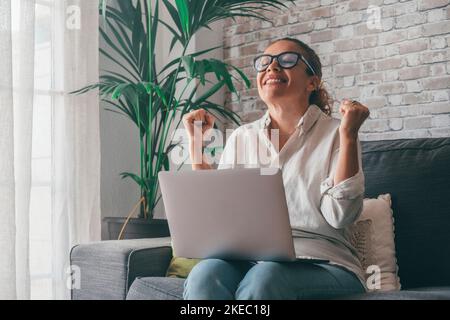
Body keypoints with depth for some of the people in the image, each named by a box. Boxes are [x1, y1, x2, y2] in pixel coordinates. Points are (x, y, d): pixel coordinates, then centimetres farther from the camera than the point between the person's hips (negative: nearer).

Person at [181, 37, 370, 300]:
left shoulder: (335, 134, 4)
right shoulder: (241, 137, 17)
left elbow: (340, 216, -8)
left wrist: (348, 135, -13)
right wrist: (195, 142, 10)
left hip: (321, 265, -2)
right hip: (248, 260, 3)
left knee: (262, 279, -35)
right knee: (205, 274, -31)